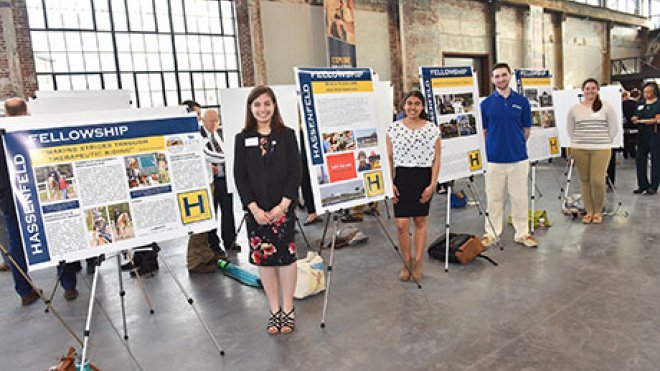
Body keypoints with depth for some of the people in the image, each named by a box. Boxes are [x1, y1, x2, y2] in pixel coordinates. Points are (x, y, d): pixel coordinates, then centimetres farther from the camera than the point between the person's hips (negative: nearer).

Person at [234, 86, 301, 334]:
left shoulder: (287, 135, 0)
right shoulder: (243, 139, 4)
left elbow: (295, 172, -4)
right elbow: (239, 177, 0)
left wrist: (283, 205, -13)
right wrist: (254, 208, -10)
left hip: (284, 207, -1)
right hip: (256, 209, 2)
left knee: (286, 255, 3)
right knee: (263, 258, 7)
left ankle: (287, 309, 21)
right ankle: (274, 310, 23)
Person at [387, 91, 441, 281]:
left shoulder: (432, 129, 1)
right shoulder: (394, 127, 2)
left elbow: (436, 159, 2)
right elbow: (389, 158, 4)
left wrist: (432, 184, -5)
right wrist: (390, 183, -3)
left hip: (424, 178, 0)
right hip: (401, 177, 0)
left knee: (420, 221, 9)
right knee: (401, 224, -3)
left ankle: (418, 262, 22)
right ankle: (406, 262, 16)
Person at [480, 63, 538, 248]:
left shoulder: (522, 101, 3)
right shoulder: (486, 103, 1)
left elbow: (527, 129, 10)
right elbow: (483, 131, 7)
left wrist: (517, 145, 8)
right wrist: (491, 147, 2)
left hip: (518, 158, 1)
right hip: (494, 158, 0)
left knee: (520, 198, 8)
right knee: (494, 198, 8)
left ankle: (522, 233, 21)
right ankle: (491, 233, 19)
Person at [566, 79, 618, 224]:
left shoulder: (606, 107, 4)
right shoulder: (574, 109, 8)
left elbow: (613, 128, 6)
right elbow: (570, 129, 14)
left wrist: (605, 142, 3)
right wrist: (577, 142, 7)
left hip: (601, 149, -2)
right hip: (579, 150, 2)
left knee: (597, 180, -8)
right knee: (584, 180, 4)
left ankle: (598, 212, 9)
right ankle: (589, 211, 15)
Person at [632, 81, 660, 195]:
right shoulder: (640, 104, 13)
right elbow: (636, 117, 15)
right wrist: (635, 119, -5)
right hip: (642, 135, 5)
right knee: (640, 159, 5)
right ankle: (643, 185, 15)